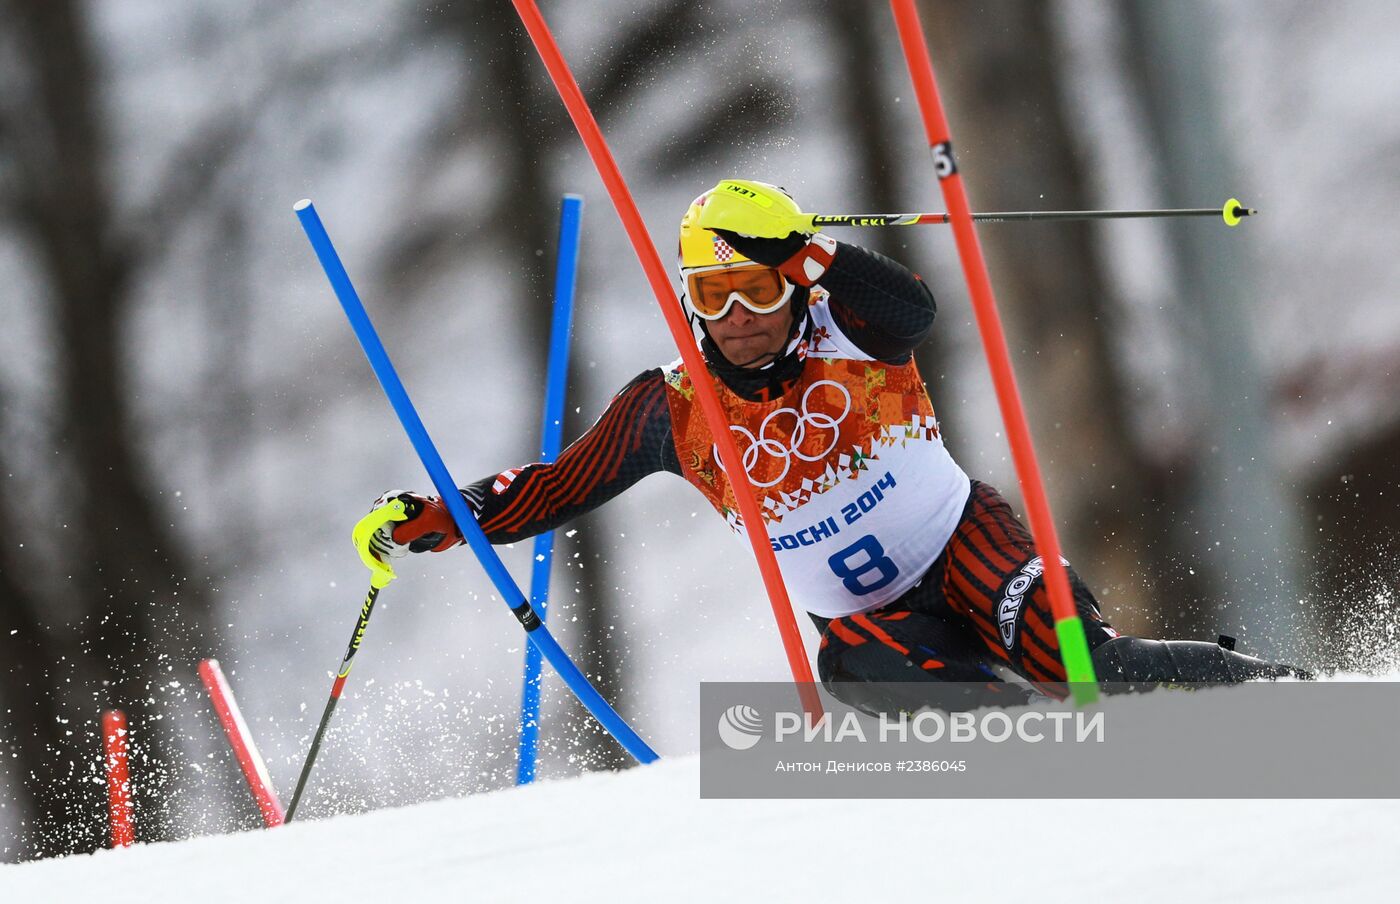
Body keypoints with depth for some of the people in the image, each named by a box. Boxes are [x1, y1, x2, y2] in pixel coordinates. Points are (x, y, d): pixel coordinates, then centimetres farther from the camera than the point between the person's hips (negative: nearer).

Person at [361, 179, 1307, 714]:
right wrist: (435, 519, -4)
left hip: (967, 544, -2)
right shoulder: (671, 410, -4)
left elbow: (916, 309, -34)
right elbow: (561, 487, 5)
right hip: (864, 619, 2)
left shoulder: (848, 339, -11)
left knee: (1072, 662, -25)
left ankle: (1265, 685, -9)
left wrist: (810, 253, -47)